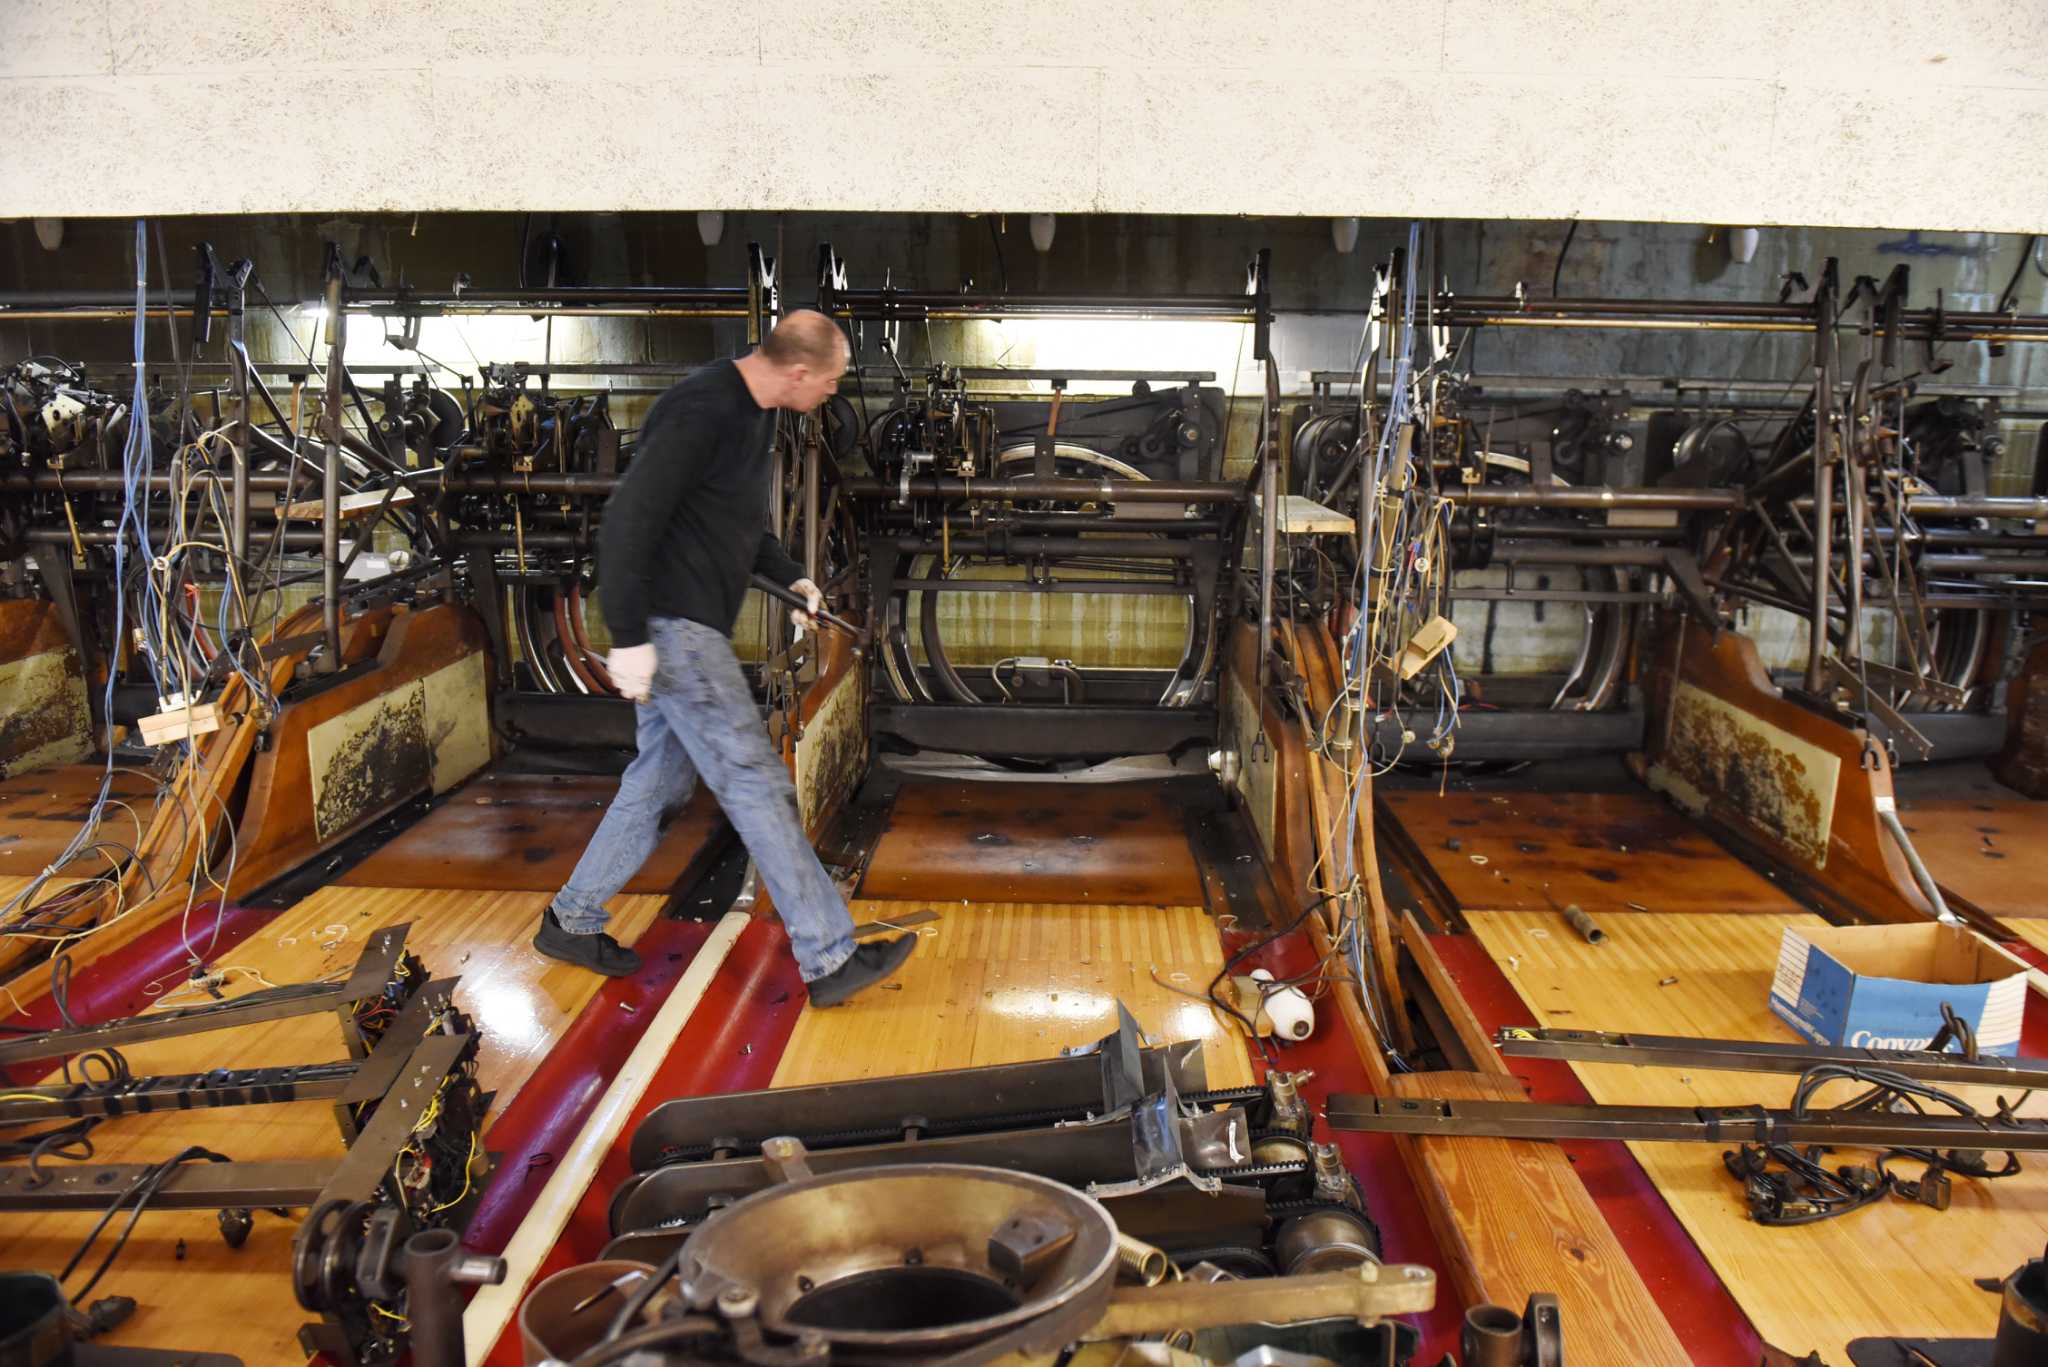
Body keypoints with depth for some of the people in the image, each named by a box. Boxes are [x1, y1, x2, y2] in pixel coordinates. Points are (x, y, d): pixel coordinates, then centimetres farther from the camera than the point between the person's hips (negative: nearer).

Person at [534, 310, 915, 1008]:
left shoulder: (755, 412, 11)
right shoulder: (702, 411, -20)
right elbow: (629, 516, -24)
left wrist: (788, 577, 12)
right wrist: (628, 637, -24)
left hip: (694, 627, 10)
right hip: (671, 626, -10)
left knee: (661, 779, 17)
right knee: (757, 784, -8)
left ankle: (571, 921, 30)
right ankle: (829, 960, -1)